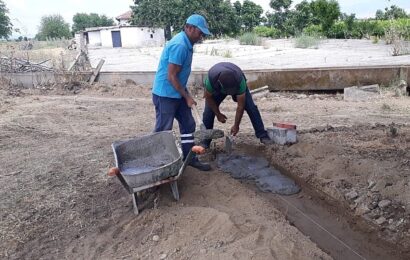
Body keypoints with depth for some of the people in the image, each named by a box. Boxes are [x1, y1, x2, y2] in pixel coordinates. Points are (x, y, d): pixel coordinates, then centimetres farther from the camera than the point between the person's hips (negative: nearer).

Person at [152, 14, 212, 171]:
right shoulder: (179, 45, -23)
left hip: (177, 93, 10)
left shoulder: (187, 43, 8)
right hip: (165, 94, -10)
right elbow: (171, 76, -23)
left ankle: (189, 158, 23)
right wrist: (187, 96, -15)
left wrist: (185, 94, 20)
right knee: (163, 130, 1)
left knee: (188, 124, 13)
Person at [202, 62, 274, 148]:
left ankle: (262, 135, -3)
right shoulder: (211, 79, -42)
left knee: (251, 108, -14)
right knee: (208, 111, -14)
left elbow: (240, 106, -31)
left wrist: (236, 125, -25)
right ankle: (205, 142, -1)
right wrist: (218, 114, -15)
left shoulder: (240, 80, -42)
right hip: (216, 88, 0)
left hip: (237, 86, 0)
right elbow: (208, 97, -20)